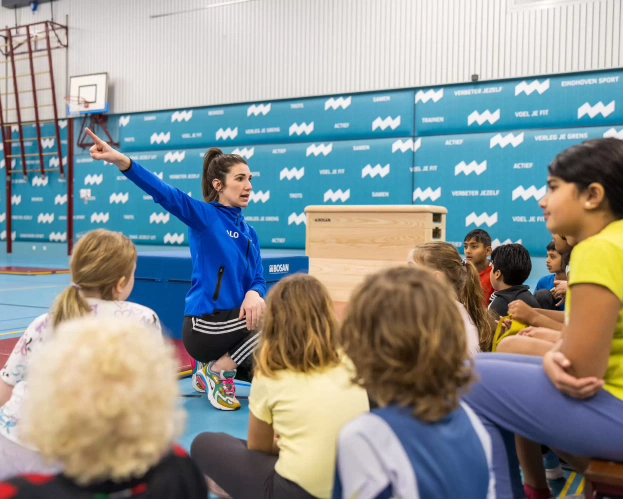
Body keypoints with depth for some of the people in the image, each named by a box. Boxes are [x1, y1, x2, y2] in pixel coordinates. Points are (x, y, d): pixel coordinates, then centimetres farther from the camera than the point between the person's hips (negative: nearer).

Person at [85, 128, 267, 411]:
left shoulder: (249, 232, 11)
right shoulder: (203, 216, -8)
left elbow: (258, 280, 6)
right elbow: (166, 194, -25)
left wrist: (254, 294, -19)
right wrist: (121, 161, -41)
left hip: (232, 321, 7)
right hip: (204, 324, -7)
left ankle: (216, 365, 23)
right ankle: (219, 370, -4)